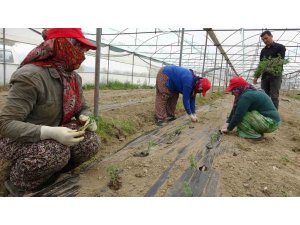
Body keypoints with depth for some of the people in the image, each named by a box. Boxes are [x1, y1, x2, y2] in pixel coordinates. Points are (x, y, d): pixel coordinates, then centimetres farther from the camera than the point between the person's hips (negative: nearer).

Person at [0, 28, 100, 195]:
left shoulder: (74, 77, -2)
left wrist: (86, 118, -16)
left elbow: (82, 108, 9)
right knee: (57, 152, -35)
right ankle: (19, 184, -4)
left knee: (91, 142, -15)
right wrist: (51, 132, -41)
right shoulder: (31, 75, -26)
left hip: (53, 135, 7)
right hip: (17, 139, -6)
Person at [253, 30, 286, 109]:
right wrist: (256, 76, 8)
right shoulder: (263, 50, 18)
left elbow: (280, 61, -10)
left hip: (276, 75, -5)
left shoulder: (280, 47, 2)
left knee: (274, 96, -8)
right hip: (265, 75, 5)